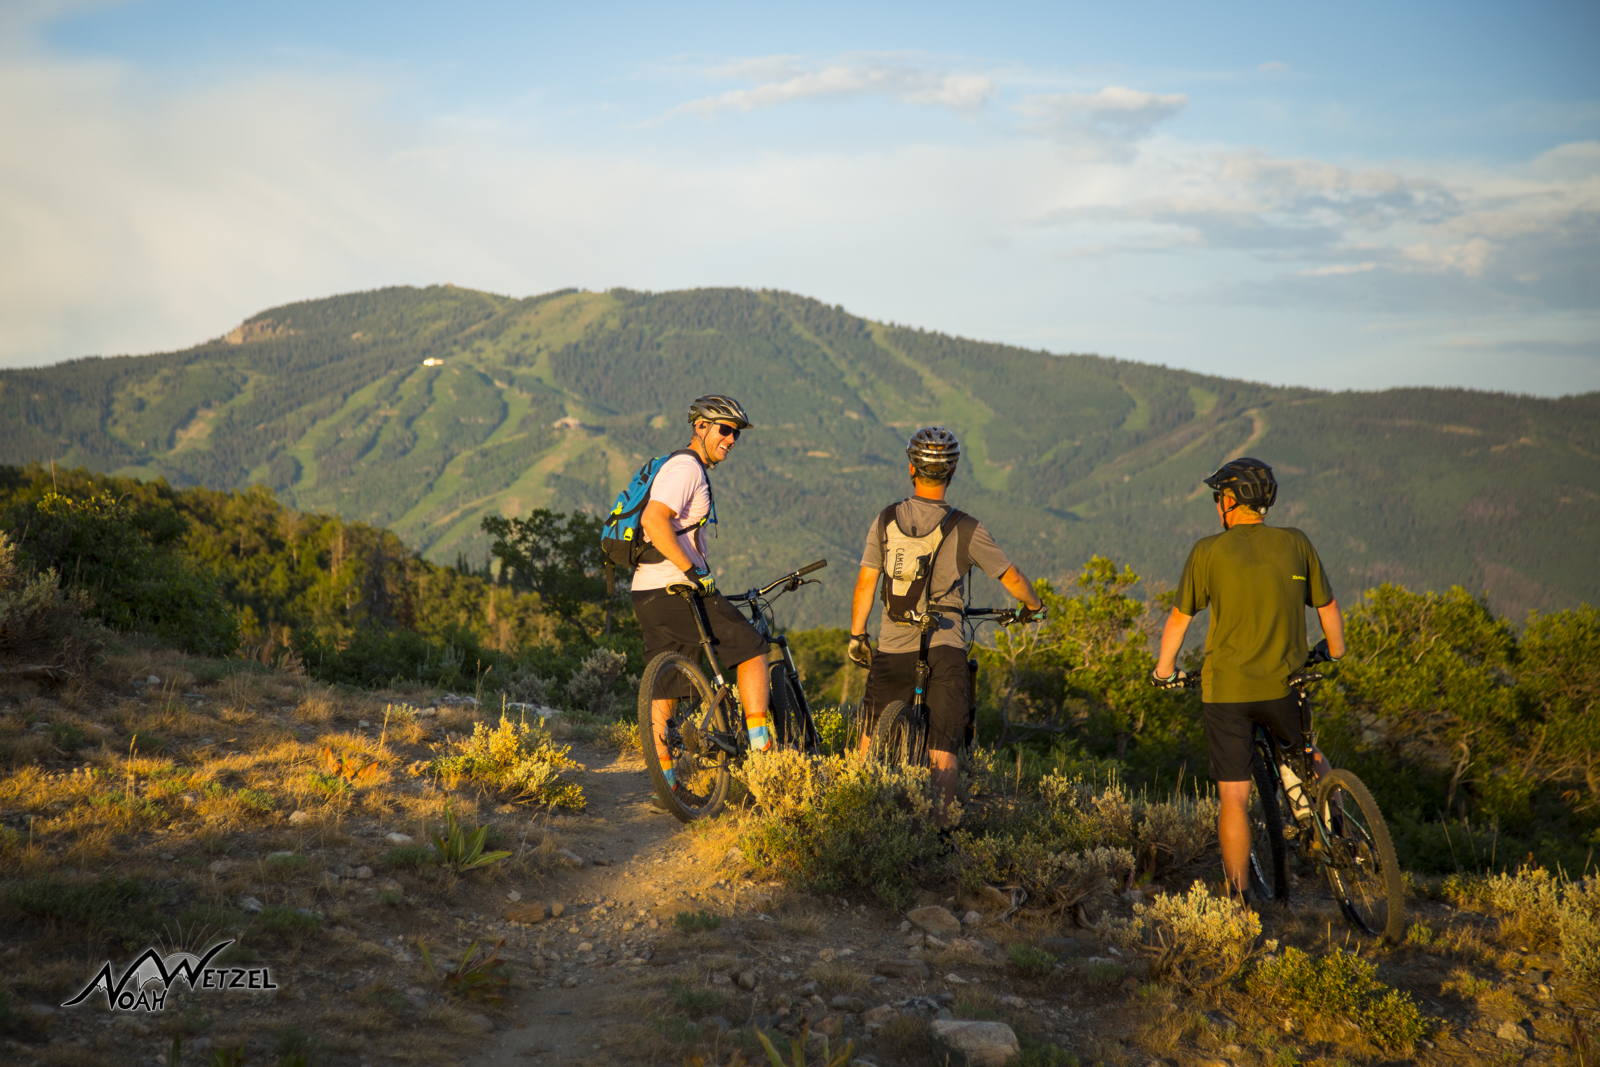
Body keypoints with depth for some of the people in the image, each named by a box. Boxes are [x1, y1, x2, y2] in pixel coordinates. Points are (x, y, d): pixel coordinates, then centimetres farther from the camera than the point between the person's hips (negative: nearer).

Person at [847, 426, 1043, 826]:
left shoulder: (886, 520, -1)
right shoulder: (965, 529, -7)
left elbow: (865, 584, 2)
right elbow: (1010, 576, 2)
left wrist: (856, 635, 13)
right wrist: (1033, 605, 22)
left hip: (892, 647, 2)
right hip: (945, 647, -2)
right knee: (942, 749, 2)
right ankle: (940, 824, -4)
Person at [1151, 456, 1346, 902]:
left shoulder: (1209, 551, -3)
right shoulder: (1296, 544, 3)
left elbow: (1179, 619, 3)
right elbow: (1328, 607, 12)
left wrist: (1164, 671, 19)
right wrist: (1335, 652, 32)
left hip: (1226, 689, -2)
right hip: (1284, 685, 2)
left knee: (1233, 798, 3)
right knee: (1313, 761, 29)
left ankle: (1239, 899, 4)